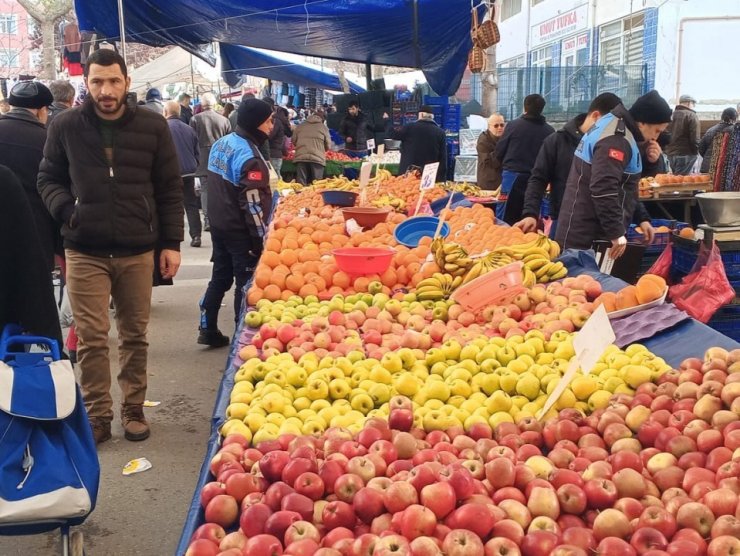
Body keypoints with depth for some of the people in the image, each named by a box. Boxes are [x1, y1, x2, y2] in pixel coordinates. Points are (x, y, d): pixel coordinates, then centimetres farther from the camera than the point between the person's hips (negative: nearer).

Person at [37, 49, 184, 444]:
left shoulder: (153, 126, 0)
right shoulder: (65, 126, 0)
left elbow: (170, 189, 4)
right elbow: (48, 179, 10)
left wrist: (171, 243, 1)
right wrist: (67, 210, -9)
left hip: (138, 251, 1)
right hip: (84, 252, 0)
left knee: (135, 335, 10)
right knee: (91, 338, 1)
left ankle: (133, 409, 23)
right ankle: (97, 415, 13)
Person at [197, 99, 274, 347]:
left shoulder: (221, 143, 6)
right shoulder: (248, 155, -21)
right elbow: (252, 203, -23)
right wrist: (262, 237, -18)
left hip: (218, 224, 9)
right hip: (240, 231, -9)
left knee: (220, 277, 17)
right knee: (246, 283, 2)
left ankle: (207, 330, 23)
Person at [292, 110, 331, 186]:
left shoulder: (300, 126, 14)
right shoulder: (323, 127, 7)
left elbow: (294, 141, 15)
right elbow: (328, 145, 6)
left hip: (300, 157, 2)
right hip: (317, 158, -2)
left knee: (301, 184, 2)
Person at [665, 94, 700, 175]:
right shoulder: (691, 116, -6)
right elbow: (695, 139, -12)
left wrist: (667, 150, 14)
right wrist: (695, 153, -2)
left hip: (670, 154, 7)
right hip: (685, 154, -7)